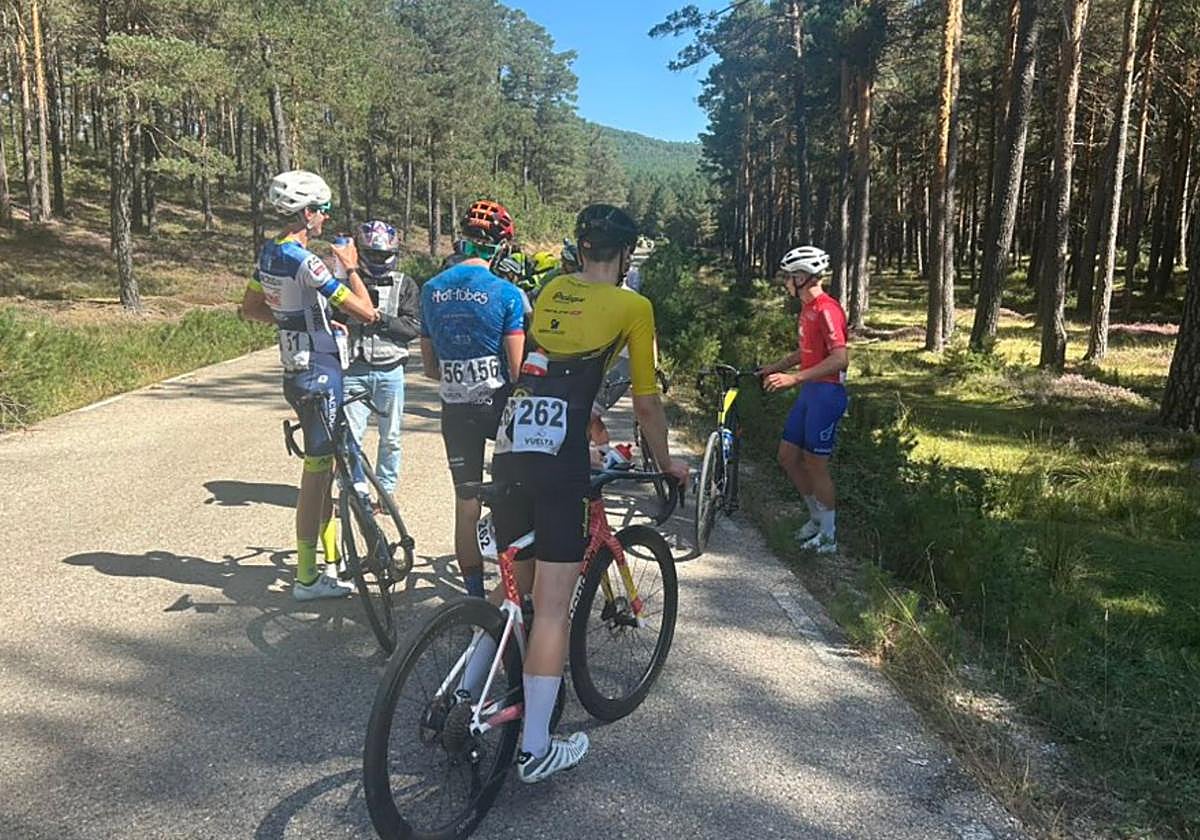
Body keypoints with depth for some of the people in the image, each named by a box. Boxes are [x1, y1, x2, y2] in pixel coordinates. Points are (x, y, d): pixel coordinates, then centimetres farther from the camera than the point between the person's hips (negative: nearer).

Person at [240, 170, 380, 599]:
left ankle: (331, 560, 29)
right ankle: (306, 577, 8)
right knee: (316, 471, -1)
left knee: (324, 466, 18)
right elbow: (366, 312, -22)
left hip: (298, 371, 10)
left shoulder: (268, 254, 8)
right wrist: (351, 267, -6)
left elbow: (250, 308, 21)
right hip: (320, 374, -9)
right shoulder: (305, 262, -21)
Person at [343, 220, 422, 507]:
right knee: (350, 435, -1)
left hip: (390, 370, 1)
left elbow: (414, 326, -5)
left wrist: (381, 318, -16)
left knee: (390, 437, 9)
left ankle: (387, 491, 22)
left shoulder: (405, 285, 5)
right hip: (354, 369, -1)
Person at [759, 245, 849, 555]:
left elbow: (840, 359, -27)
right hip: (809, 392, 9)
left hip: (827, 393, -9)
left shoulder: (826, 309, -18)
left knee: (815, 465, -2)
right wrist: (773, 368, 18)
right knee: (788, 456, 13)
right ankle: (818, 517, 27)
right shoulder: (808, 308, 12)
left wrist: (794, 378, -30)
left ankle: (828, 536, 13)